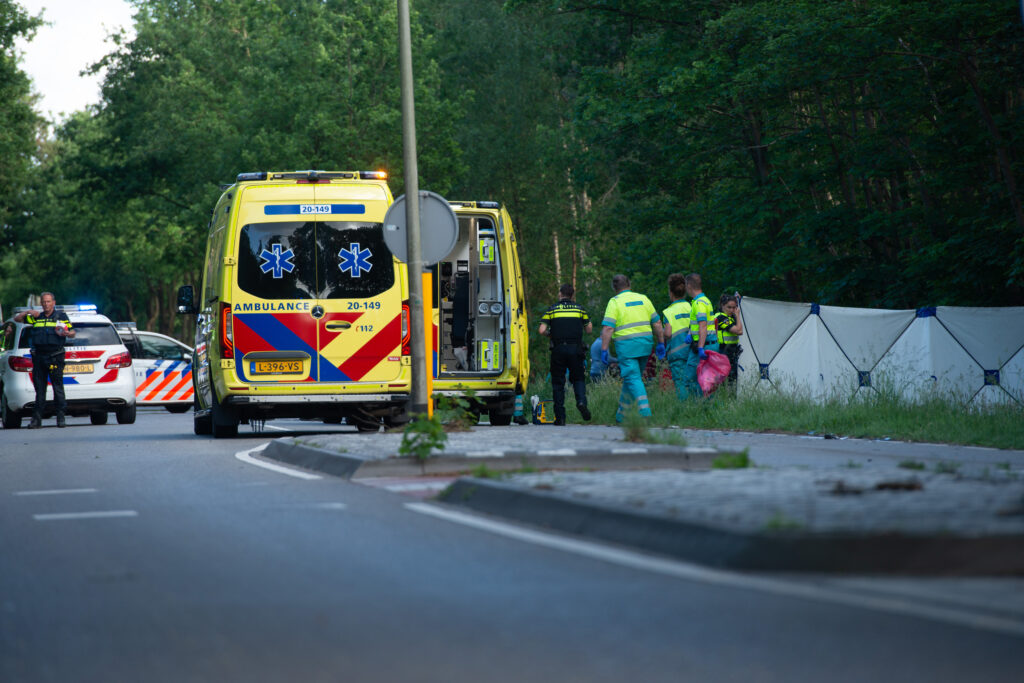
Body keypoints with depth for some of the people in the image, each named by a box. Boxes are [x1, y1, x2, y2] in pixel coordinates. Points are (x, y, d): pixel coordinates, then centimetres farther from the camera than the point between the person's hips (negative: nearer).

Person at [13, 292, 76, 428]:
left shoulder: (61, 316, 6)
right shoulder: (36, 317, 15)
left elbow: (73, 332, 7)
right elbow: (17, 319, 21)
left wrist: (67, 333, -15)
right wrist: (28, 312, 4)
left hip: (55, 356, -3)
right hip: (39, 357, 4)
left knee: (58, 386, -6)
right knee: (39, 388, 4)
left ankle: (61, 416, -1)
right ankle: (37, 418, 6)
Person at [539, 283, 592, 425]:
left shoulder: (551, 309, 2)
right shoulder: (579, 309, 7)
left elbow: (542, 330, -5)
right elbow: (589, 329, 10)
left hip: (558, 350, -1)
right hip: (576, 349, 1)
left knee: (558, 382, 6)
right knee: (578, 378, 15)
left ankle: (560, 417, 1)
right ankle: (581, 401, -14)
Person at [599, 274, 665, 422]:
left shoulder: (615, 302, -3)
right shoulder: (643, 299, 12)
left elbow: (608, 328, -12)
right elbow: (657, 323, 12)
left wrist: (604, 350, -10)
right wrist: (661, 343, 18)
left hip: (626, 345, -5)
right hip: (645, 344, 5)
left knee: (633, 379, -6)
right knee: (632, 377, 16)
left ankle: (646, 413, -19)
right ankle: (622, 414, 24)